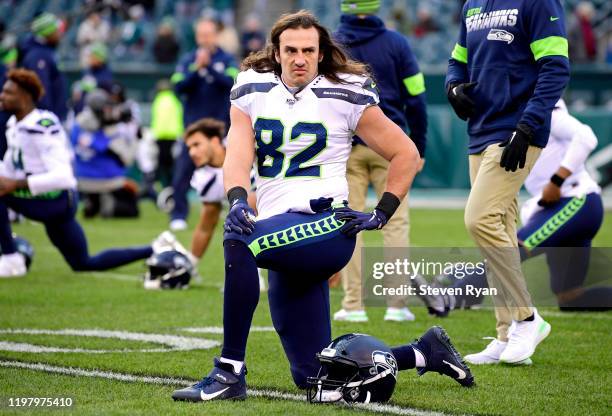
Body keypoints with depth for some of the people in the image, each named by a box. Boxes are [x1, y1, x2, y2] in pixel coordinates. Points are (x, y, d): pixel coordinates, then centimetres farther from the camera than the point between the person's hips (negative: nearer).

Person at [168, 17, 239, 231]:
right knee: (183, 172, -7)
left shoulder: (226, 59, 3)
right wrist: (196, 68, -19)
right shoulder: (187, 60, 4)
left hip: (220, 125, 0)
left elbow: (231, 82, -13)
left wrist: (209, 66, -22)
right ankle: (178, 215, -5)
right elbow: (178, 86, -6)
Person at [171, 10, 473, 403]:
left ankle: (231, 371, -29)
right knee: (314, 377, 8)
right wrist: (237, 200, -25)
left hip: (324, 227, -6)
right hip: (284, 244, 6)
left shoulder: (345, 95, -1)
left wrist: (382, 215, -3)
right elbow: (238, 154, -5)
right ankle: (425, 353, 30)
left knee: (238, 240, -34)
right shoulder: (253, 90, 9)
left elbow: (407, 154, 5)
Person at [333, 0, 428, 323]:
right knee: (396, 221, 3)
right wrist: (418, 148, 9)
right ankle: (397, 305, -2)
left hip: (345, 147, 1)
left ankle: (353, 305, 1)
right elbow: (415, 99, 1)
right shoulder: (396, 43, 1)